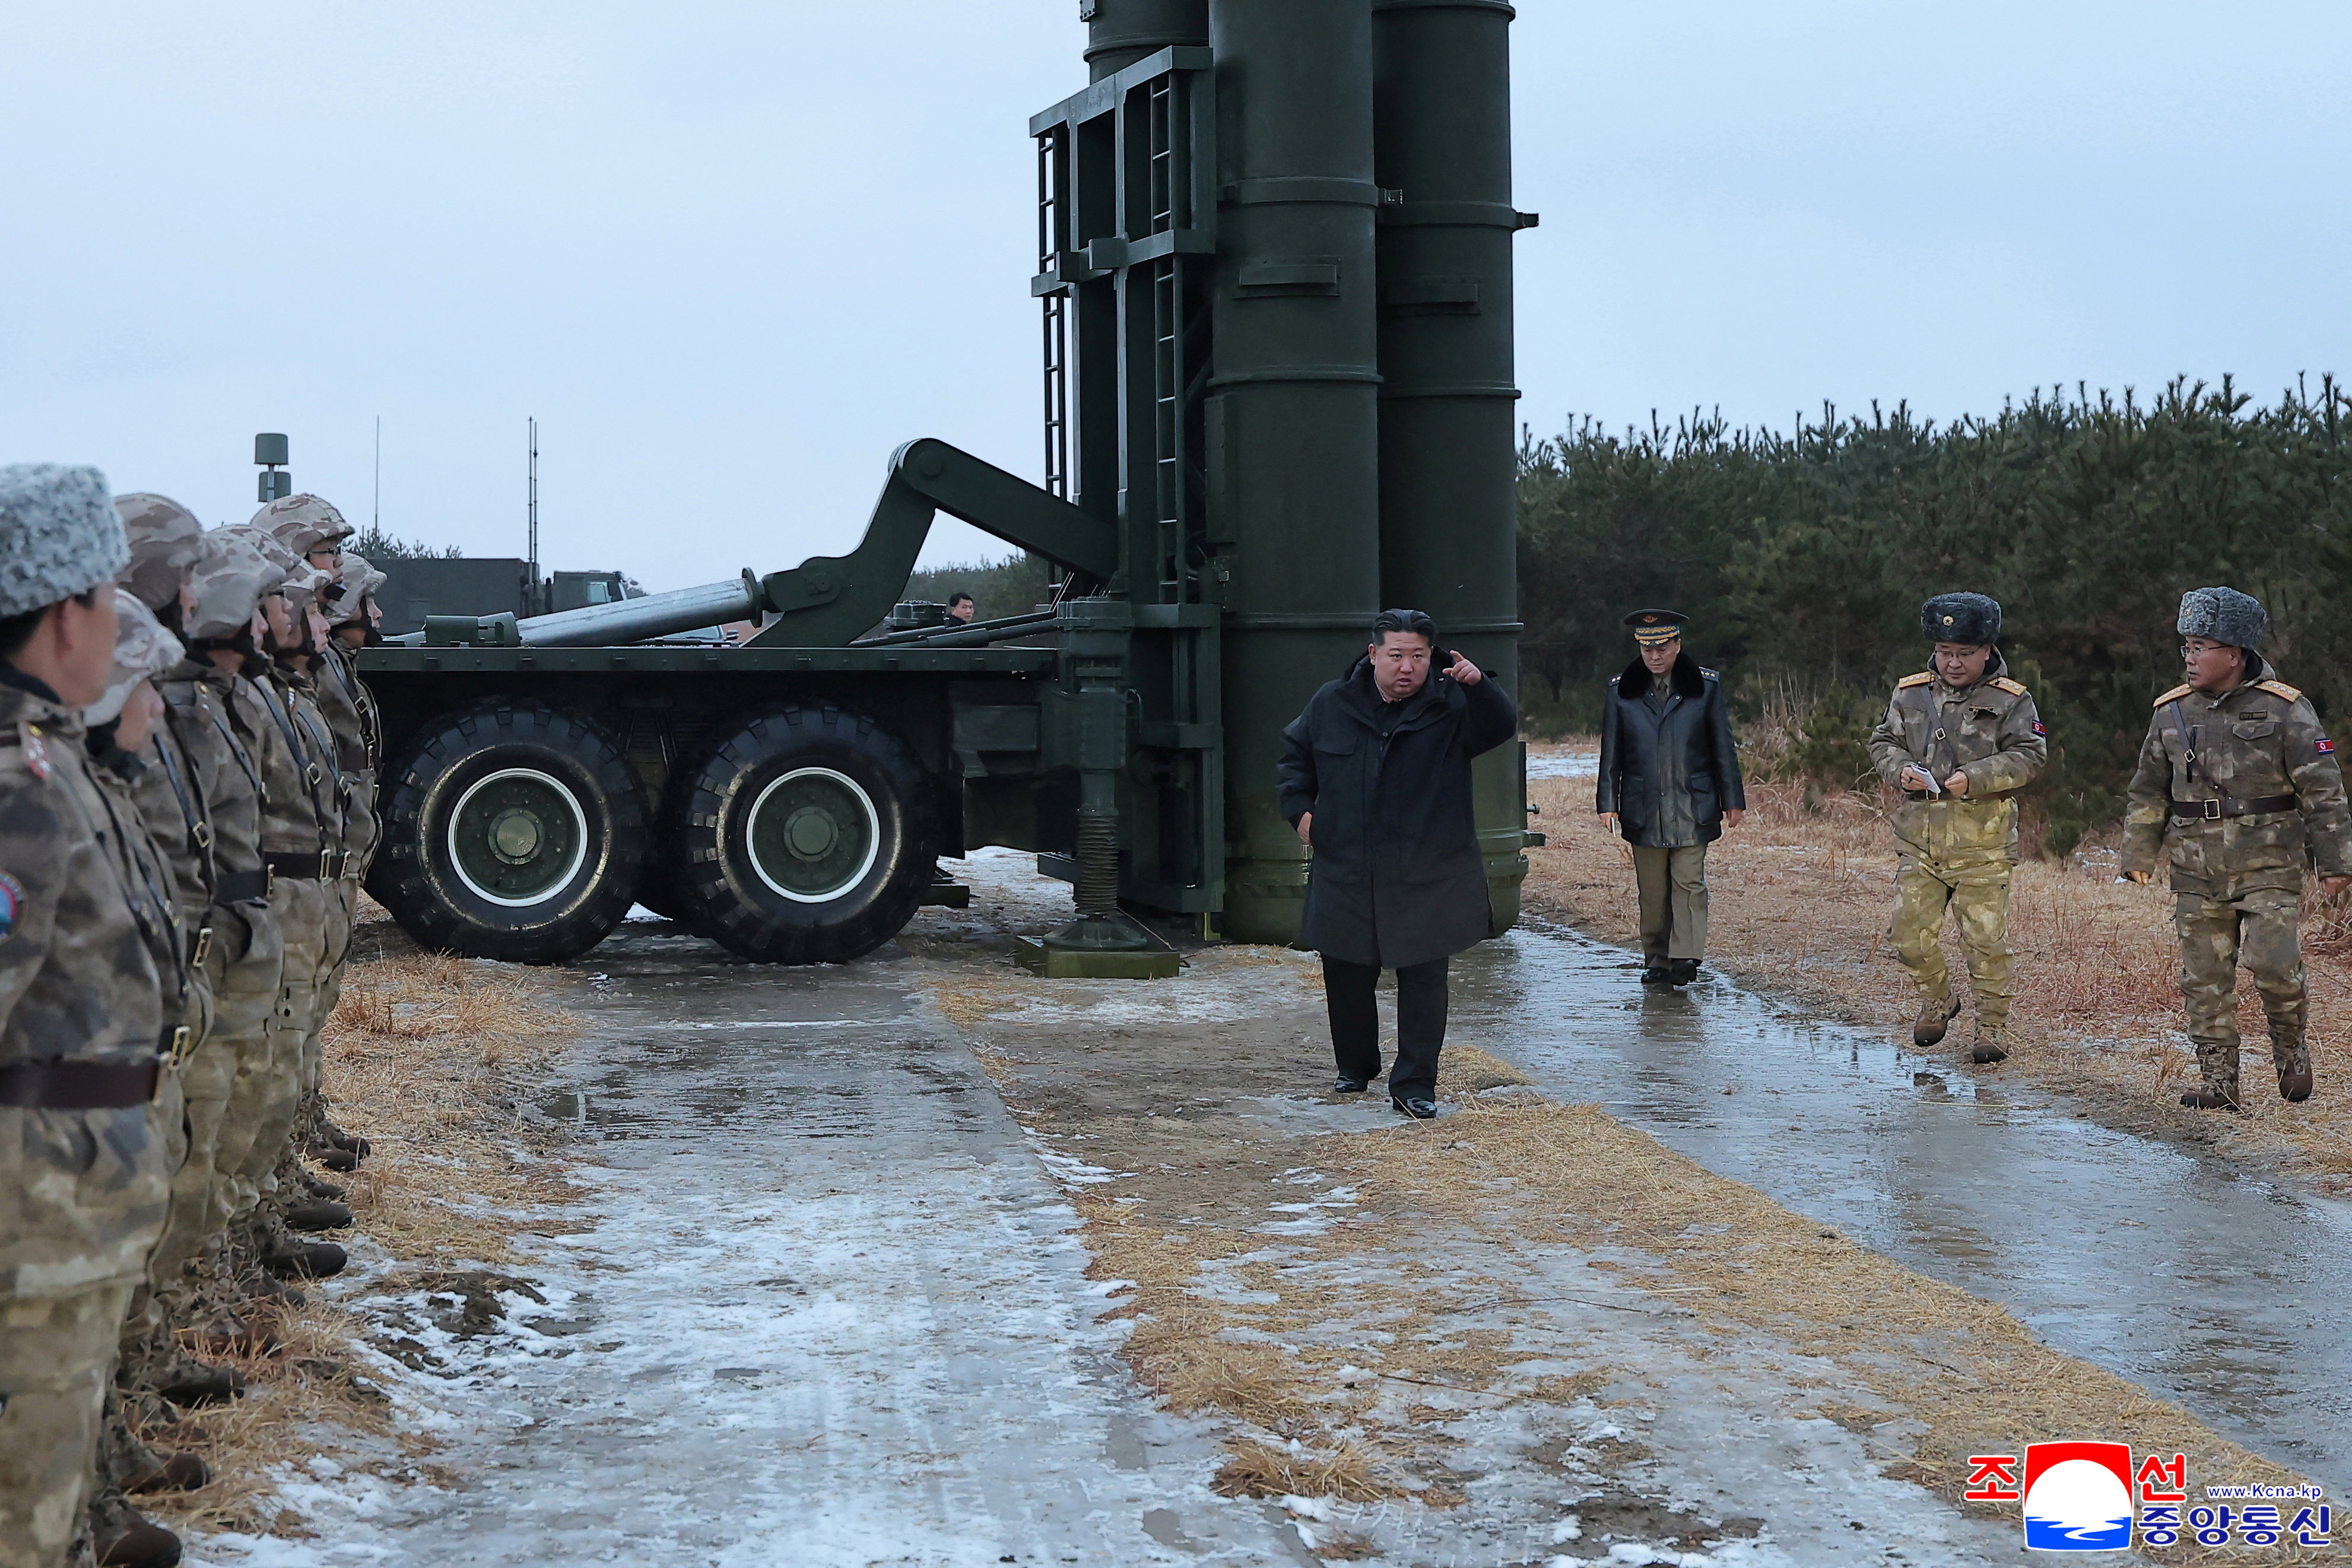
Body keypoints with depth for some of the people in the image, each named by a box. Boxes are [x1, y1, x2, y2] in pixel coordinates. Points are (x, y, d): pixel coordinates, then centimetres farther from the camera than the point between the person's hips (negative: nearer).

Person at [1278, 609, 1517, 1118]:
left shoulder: (1450, 706, -5)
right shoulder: (1332, 704, 3)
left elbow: (1502, 728, -22)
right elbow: (1294, 752, 19)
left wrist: (1479, 687, -39)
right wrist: (1299, 808, 6)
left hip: (1428, 880, -2)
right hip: (1345, 877, 3)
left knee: (1424, 981, -1)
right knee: (1346, 979, 13)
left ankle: (1414, 1084, 6)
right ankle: (1355, 1067, 33)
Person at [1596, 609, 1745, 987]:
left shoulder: (1705, 685, 2)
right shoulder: (1621, 689, 5)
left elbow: (1723, 748, 6)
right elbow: (1611, 753, 7)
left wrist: (1733, 800, 6)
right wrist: (1607, 803, 2)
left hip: (1692, 807, -1)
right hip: (1644, 809, 1)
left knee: (1689, 881, -10)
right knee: (1651, 889, 5)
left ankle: (1686, 957, -14)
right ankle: (1656, 960, 13)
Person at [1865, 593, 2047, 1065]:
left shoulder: (2011, 701, -2)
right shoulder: (1910, 694, 9)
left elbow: (2029, 756, -9)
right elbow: (1883, 742, 14)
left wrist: (1977, 779, -22)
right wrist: (1900, 770, -9)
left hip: (1982, 847, -4)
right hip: (1919, 839, 4)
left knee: (1985, 940, -3)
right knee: (1910, 933, 4)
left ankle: (1993, 1026, 11)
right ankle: (1938, 999, 30)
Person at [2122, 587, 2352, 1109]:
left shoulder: (2284, 709, -5)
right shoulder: (2172, 714, 7)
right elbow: (2149, 793, 16)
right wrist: (2138, 855, 10)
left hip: (2269, 867, -4)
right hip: (2198, 875, 4)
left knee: (2275, 965, -13)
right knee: (2205, 980, 3)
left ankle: (2291, 1048, 15)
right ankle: (2218, 1083, 11)